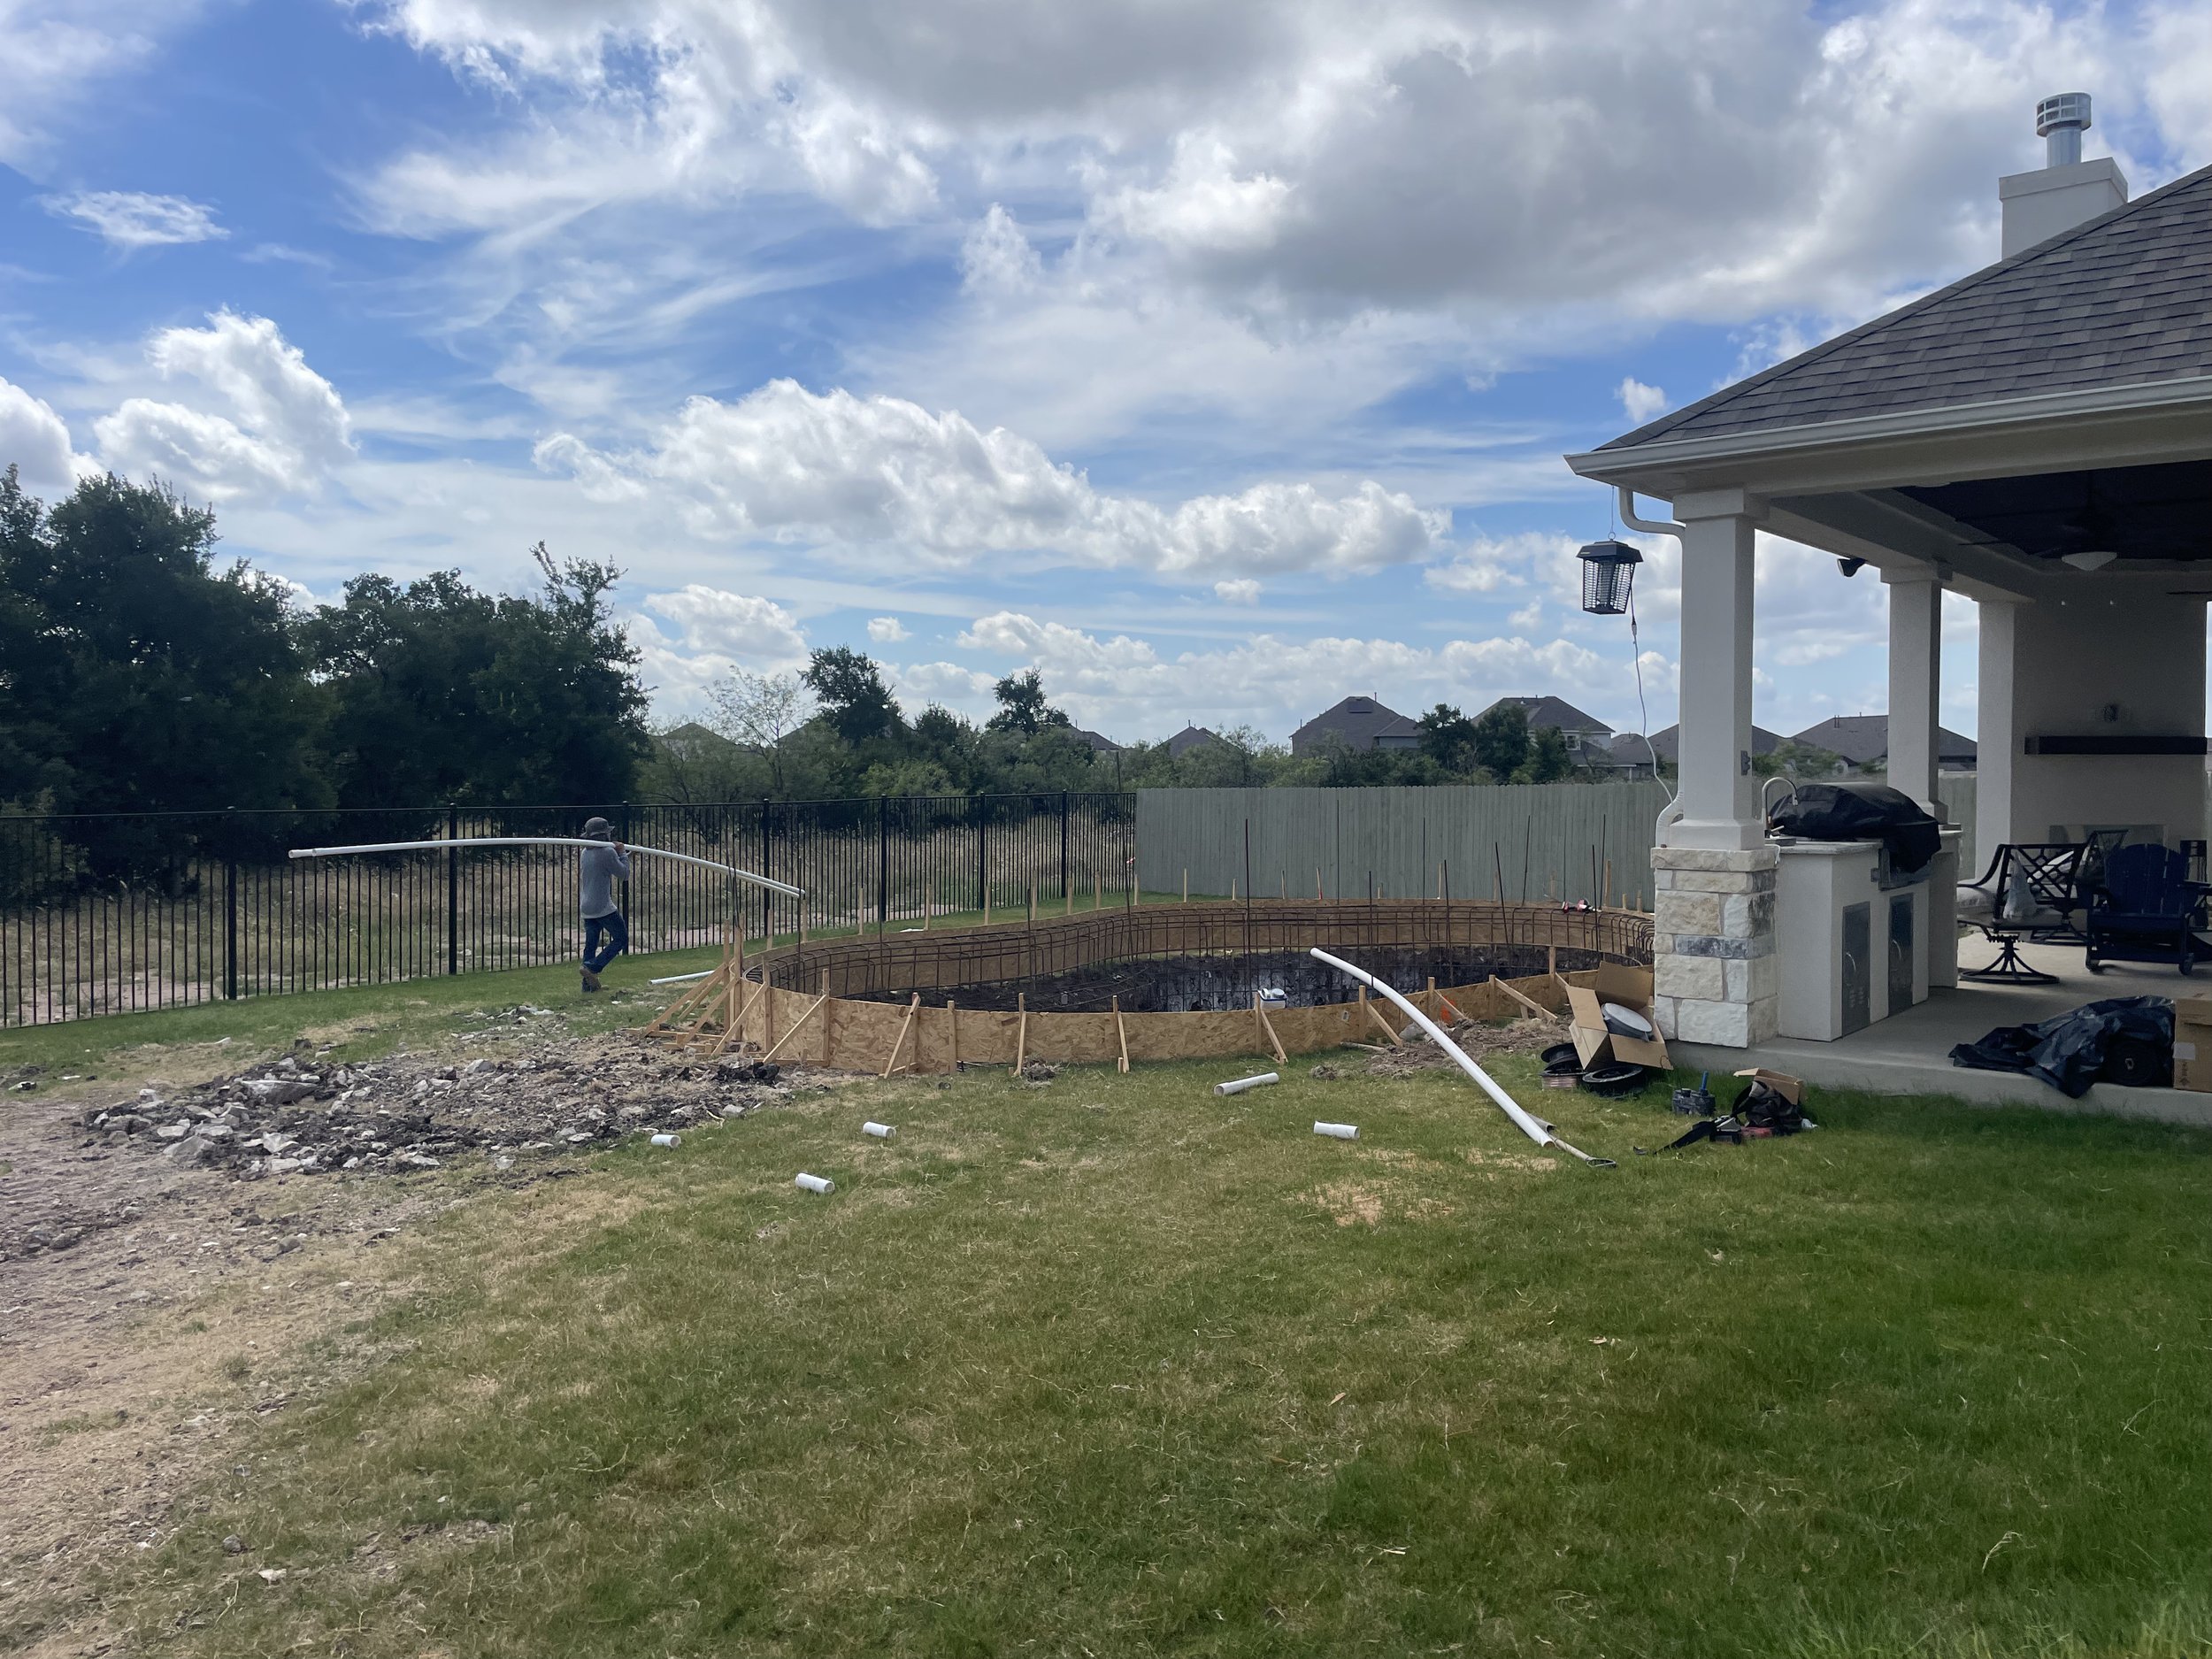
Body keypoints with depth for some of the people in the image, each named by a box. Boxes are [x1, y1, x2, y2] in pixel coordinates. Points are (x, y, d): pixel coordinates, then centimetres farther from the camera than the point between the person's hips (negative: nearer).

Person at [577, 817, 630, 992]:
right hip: (603, 907, -8)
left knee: (591, 944, 12)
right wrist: (623, 854, 5)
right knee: (621, 939, 3)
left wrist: (618, 852, 20)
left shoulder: (585, 853, 11)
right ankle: (592, 968, -9)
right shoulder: (608, 852, -14)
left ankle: (588, 983, 10)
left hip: (586, 907, 8)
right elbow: (624, 874, -7)